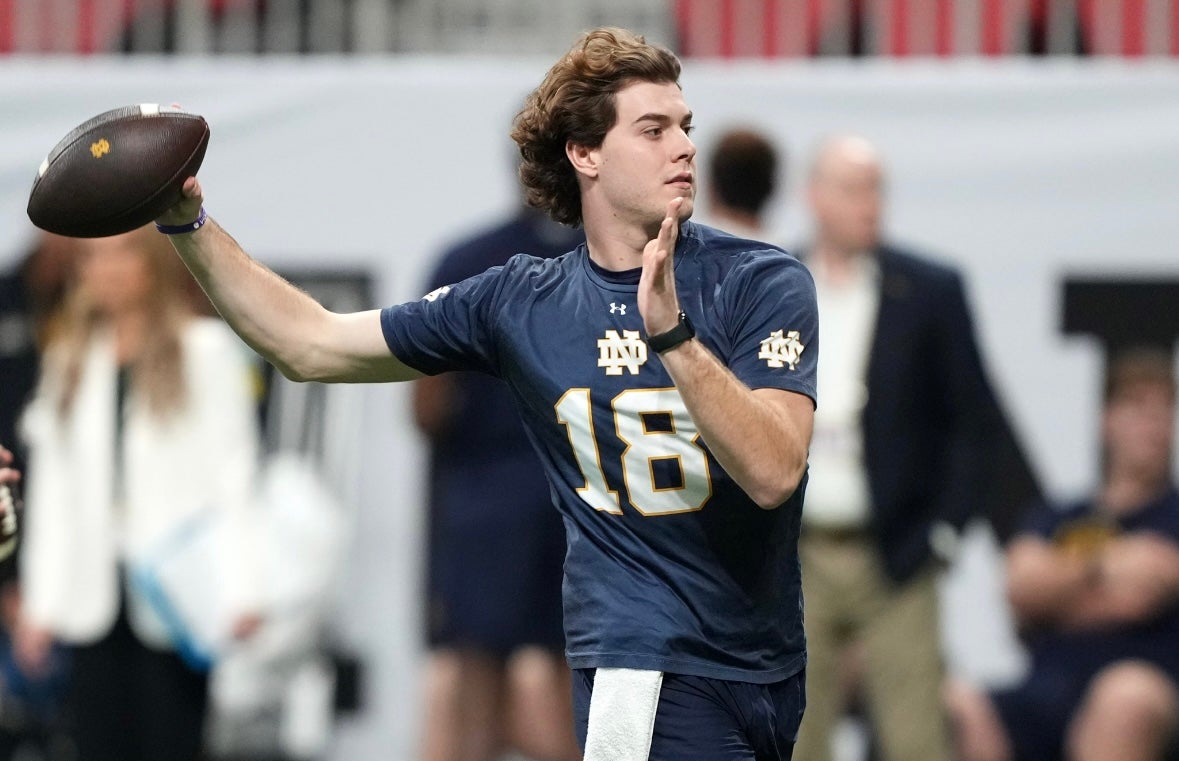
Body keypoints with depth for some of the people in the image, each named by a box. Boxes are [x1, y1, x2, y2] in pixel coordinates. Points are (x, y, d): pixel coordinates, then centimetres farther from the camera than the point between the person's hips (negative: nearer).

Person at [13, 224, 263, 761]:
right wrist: (39, 600, 8)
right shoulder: (69, 359, 13)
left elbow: (234, 472, -2)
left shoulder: (206, 350, 1)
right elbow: (51, 488, 13)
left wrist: (239, 590, -10)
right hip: (95, 592, 4)